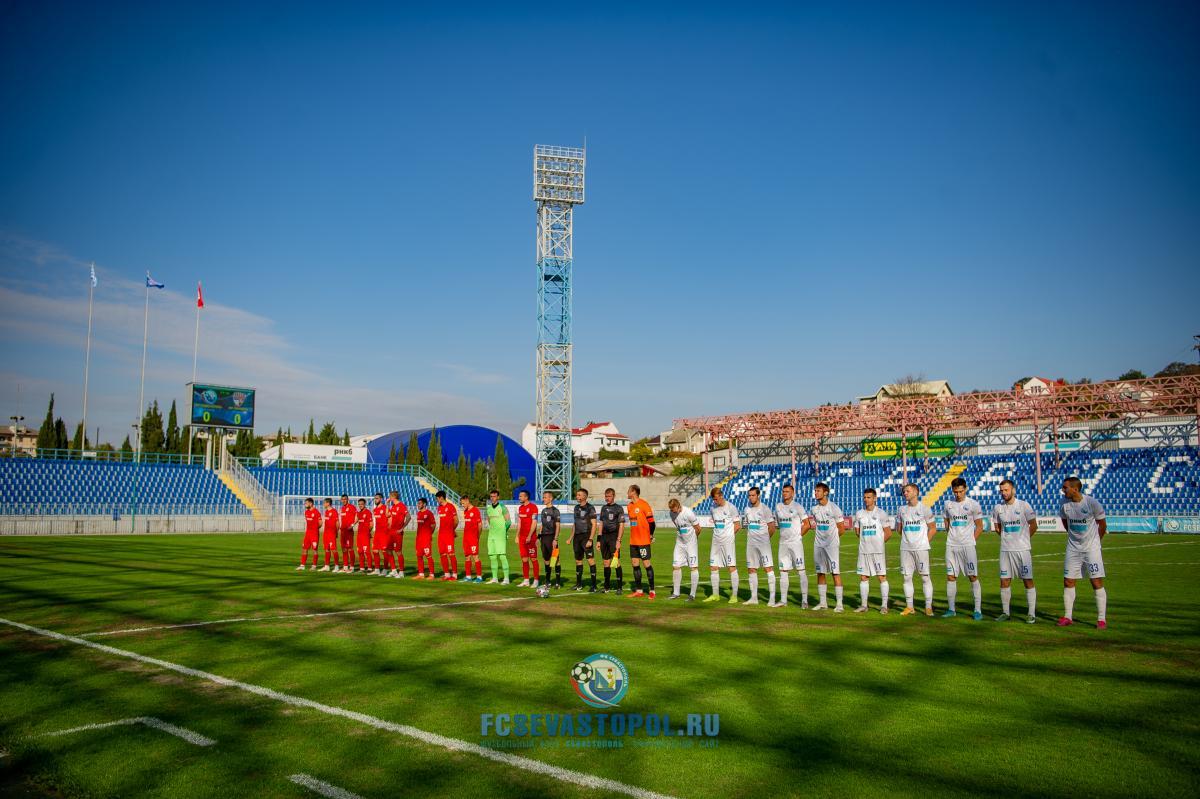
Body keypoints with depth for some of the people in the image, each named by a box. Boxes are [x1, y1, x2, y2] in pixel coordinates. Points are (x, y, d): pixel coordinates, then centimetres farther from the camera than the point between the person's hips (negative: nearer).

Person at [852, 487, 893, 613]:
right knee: (863, 577, 6)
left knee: (882, 577, -2)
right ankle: (863, 605, 12)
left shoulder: (881, 513, -4)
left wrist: (878, 542, 3)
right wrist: (867, 540, 11)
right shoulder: (859, 514, 8)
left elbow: (888, 533, -2)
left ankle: (884, 605, 3)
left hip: (878, 551, -4)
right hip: (863, 550, 4)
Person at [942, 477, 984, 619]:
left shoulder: (973, 505, -3)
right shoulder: (948, 504, 8)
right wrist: (952, 538, 10)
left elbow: (980, 527, 1)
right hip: (951, 546, 4)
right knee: (951, 577, 5)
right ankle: (951, 609, 12)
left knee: (973, 577, -4)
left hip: (968, 546, -4)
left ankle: (978, 611, 1)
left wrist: (970, 541, -4)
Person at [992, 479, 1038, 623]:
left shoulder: (1024, 505, -7)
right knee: (1004, 581, 5)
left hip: (1023, 549, -4)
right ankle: (1005, 613, 15)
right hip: (1005, 550, 4)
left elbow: (1033, 526, 1)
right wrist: (1007, 538, 12)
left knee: (1028, 580, -1)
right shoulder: (998, 508, 4)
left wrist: (1022, 539, 8)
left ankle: (1032, 614, 5)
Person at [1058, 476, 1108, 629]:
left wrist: (1094, 541, 9)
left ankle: (1102, 619, 2)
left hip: (1091, 548, -4)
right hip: (1073, 548, 4)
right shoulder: (1064, 503, -4)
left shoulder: (1091, 502, -16)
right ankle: (1068, 617, 13)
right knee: (1068, 582, 4)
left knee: (1097, 582, -5)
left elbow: (1102, 524, -2)